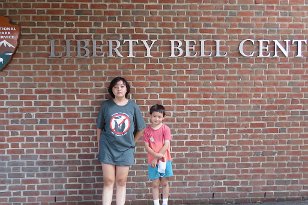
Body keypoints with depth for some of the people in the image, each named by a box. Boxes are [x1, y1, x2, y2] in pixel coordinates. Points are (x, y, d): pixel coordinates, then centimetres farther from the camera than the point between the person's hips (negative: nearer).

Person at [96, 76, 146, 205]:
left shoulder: (133, 106, -3)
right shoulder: (106, 105, -4)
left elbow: (141, 128, 7)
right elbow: (99, 128, 4)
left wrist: (132, 142, 9)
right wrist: (100, 146, 5)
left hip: (125, 149, 1)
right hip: (107, 148, 0)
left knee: (121, 182, 8)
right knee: (108, 181, 3)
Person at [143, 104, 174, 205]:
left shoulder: (165, 128, -6)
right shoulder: (147, 130, -2)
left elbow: (166, 145, -11)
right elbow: (147, 147, -4)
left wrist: (157, 158, -13)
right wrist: (156, 155, -20)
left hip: (164, 160, 0)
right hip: (152, 161, 1)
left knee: (164, 183, 9)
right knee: (155, 184, 6)